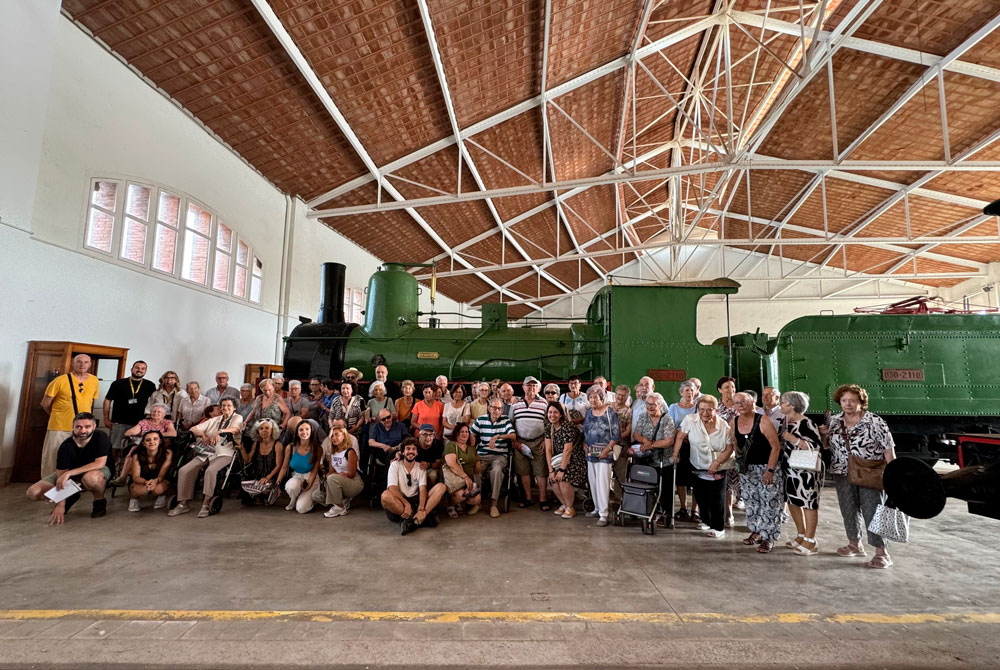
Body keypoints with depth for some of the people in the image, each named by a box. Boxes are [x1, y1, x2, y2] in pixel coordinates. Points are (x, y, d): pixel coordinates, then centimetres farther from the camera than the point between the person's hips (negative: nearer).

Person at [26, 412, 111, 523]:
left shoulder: (100, 438, -24)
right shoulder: (65, 446, -18)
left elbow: (100, 463, -32)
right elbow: (61, 476, -20)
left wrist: (69, 473, -37)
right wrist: (60, 505, -26)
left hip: (99, 471, -4)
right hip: (70, 474, 4)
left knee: (90, 477, -41)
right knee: (33, 493, -10)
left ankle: (100, 502, -11)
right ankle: (70, 497, 15)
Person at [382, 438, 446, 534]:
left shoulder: (421, 467, 11)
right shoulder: (395, 465, 5)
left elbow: (423, 489, -4)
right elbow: (392, 488, -10)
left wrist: (421, 509, -23)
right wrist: (406, 504, -25)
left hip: (416, 501, 3)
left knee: (441, 486, -17)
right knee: (385, 495, -36)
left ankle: (414, 521, -32)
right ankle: (425, 518, -30)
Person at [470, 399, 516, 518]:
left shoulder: (506, 420, 6)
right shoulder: (481, 420, 10)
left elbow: (513, 436, -7)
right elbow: (471, 435, 9)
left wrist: (497, 437, -21)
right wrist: (474, 453, -4)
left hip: (500, 455, -1)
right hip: (482, 455, 1)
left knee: (496, 470, -34)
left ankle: (493, 503, -23)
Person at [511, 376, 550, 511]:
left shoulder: (544, 404, 3)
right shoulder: (515, 405, 7)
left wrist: (545, 441, -6)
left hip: (538, 442, -2)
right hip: (520, 442, 2)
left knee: (541, 472, -1)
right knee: (523, 471, 7)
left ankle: (543, 499, 8)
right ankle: (528, 498, 19)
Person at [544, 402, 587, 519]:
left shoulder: (567, 426, -24)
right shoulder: (549, 427, -2)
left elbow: (567, 450, -24)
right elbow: (548, 449, -3)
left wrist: (562, 470, -22)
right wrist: (551, 470, -7)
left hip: (576, 459, -6)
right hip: (560, 459, 6)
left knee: (564, 479, -22)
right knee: (553, 480, -10)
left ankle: (570, 508, 1)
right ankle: (564, 504, 15)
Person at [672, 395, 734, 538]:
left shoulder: (724, 426, -13)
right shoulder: (690, 420, -14)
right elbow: (680, 437, -4)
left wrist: (716, 463, -16)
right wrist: (675, 454, -7)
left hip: (717, 470, -2)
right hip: (698, 467, 2)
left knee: (716, 500, 5)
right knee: (700, 497, 16)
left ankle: (719, 527, 24)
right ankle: (706, 521, 39)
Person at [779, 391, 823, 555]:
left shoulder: (805, 424, -19)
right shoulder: (785, 421, 6)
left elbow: (817, 446, -25)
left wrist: (792, 438, -25)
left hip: (806, 470, -8)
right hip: (791, 469, 9)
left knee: (809, 504, 3)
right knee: (792, 501, 16)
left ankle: (810, 542, 15)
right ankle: (801, 535, 32)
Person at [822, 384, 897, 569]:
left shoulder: (875, 421, -10)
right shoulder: (834, 421, 4)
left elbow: (888, 448, -9)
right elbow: (827, 445, 16)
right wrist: (824, 435, -6)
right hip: (843, 475, 5)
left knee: (873, 512, -3)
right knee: (849, 511, 13)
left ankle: (882, 553, 6)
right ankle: (855, 544, 31)